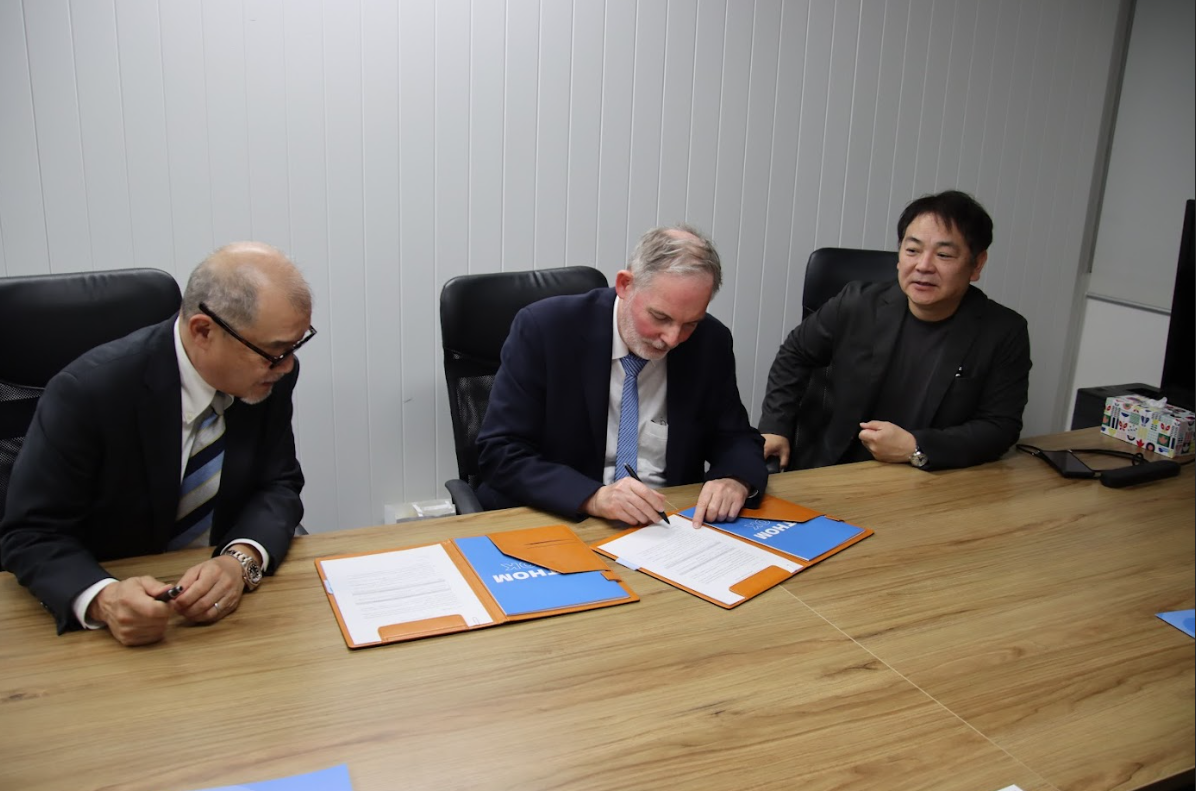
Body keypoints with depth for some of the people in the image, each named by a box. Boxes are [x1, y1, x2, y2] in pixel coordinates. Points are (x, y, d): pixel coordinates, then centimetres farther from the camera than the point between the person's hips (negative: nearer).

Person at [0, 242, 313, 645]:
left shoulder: (273, 373, -10)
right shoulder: (87, 392, -21)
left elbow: (279, 485, -4)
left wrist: (241, 560, -25)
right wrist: (102, 599, -35)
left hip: (232, 599, 1)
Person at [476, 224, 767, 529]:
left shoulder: (711, 343, -3)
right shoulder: (544, 328, -13)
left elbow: (736, 439, 6)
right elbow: (499, 454, -14)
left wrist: (736, 481, -17)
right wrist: (593, 497, -28)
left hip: (669, 527, 2)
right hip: (560, 521, -2)